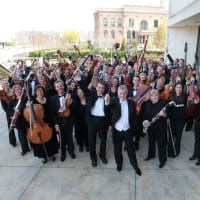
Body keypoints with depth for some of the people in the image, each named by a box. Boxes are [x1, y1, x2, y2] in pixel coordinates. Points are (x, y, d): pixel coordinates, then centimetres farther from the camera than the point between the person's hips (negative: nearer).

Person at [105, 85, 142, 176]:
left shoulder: (131, 103, -3)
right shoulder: (114, 100, -10)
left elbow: (134, 116, 4)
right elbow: (110, 103, -34)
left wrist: (132, 127, 0)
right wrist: (107, 102, -57)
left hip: (128, 130, 0)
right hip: (117, 131, 0)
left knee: (131, 149, 11)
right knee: (117, 149, 16)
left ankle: (135, 165, 29)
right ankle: (119, 163, 38)